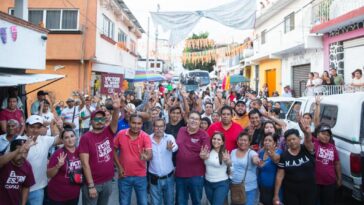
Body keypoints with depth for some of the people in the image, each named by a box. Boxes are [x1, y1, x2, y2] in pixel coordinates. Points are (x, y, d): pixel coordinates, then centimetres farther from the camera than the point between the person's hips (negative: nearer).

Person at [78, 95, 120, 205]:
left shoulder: (109, 132, 0)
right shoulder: (86, 138, -12)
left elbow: (115, 121, -20)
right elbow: (85, 163, -15)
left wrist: (116, 109, -41)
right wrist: (91, 186, -17)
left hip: (108, 181, 4)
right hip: (92, 183, -4)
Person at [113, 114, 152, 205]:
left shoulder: (145, 137, -14)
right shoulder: (120, 134, -9)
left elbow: (150, 154, -26)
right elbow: (114, 150, 4)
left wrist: (146, 157, -50)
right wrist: (119, 166, -3)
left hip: (140, 176, -1)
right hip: (124, 176, 1)